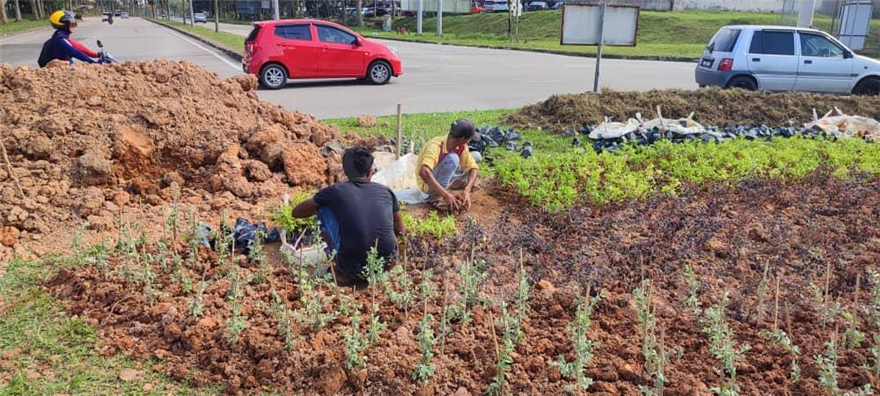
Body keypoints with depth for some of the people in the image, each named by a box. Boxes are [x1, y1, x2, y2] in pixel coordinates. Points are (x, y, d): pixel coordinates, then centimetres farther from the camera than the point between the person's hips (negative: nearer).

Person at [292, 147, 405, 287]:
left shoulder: (335, 191, 0)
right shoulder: (386, 191, 7)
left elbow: (296, 212, 14)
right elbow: (401, 231, 20)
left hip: (353, 269, -3)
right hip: (387, 264, 3)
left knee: (324, 210, 13)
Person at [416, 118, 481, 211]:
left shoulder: (461, 146, -13)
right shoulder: (436, 146, -34)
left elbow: (474, 167, -13)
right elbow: (424, 172, -48)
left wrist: (467, 190, -31)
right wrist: (446, 194, -50)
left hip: (446, 179, 7)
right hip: (429, 184, -7)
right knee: (452, 159, -34)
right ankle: (436, 197, -25)